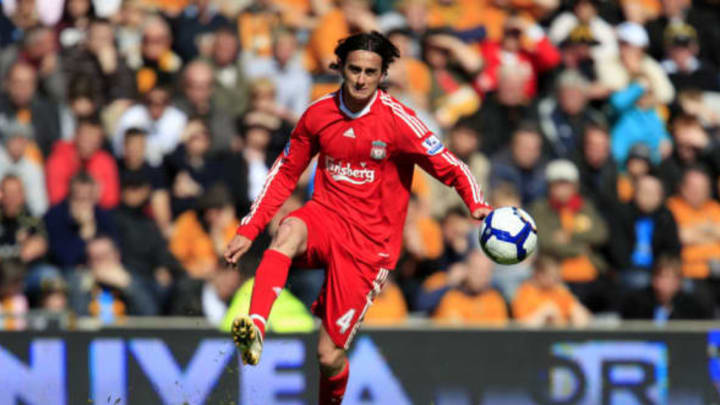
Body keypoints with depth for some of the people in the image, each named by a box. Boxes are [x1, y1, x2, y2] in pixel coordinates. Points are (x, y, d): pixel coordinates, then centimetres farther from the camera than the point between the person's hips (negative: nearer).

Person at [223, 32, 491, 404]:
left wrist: (478, 206, -27)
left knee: (329, 355, -6)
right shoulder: (319, 114, 3)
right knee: (289, 232, -36)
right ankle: (255, 329, -54)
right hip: (324, 219, 3)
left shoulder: (397, 120, -9)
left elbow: (449, 167, -7)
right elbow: (285, 172, 14)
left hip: (369, 243, -3)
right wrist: (248, 230, 10)